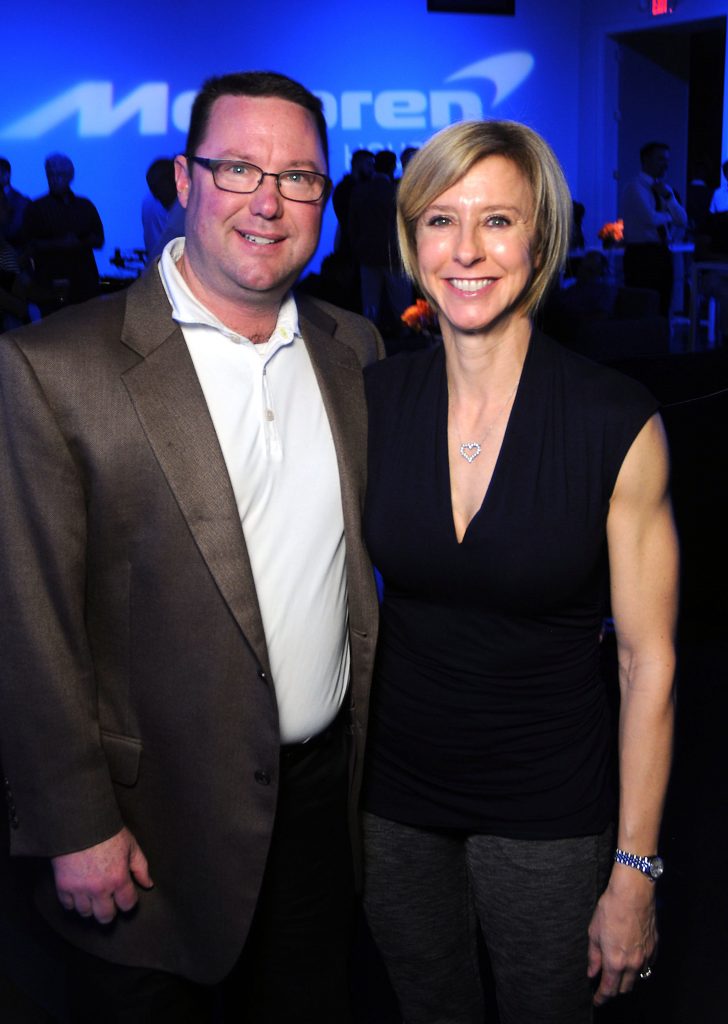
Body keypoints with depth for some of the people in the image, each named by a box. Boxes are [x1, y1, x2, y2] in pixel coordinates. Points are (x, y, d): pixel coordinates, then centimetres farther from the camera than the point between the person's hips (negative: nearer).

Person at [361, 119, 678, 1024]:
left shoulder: (617, 424, -17)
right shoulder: (372, 399, -7)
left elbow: (649, 662, -11)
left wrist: (634, 873, -9)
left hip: (547, 812, -2)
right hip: (393, 792, 3)